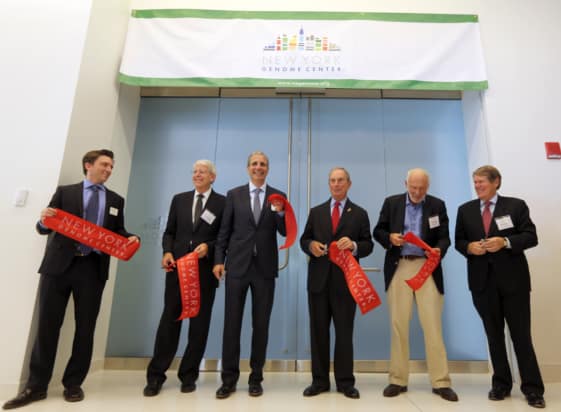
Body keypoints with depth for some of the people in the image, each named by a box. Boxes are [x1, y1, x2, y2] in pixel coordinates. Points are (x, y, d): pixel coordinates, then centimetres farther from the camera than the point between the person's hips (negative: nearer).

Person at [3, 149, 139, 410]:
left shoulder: (116, 200, 13)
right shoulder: (65, 192, 9)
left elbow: (118, 232, 12)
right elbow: (45, 228, 7)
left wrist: (130, 239, -10)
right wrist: (44, 220, -16)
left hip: (93, 268, 1)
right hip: (59, 265, -1)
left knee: (85, 327, 6)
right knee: (47, 325, 5)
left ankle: (73, 384, 21)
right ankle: (36, 386, 20)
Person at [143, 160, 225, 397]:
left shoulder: (222, 203, 3)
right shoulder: (179, 199, 13)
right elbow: (169, 232, 12)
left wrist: (208, 247, -16)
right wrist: (167, 252, -6)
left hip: (205, 270, -2)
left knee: (199, 323, 7)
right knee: (169, 320, 5)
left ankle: (188, 376, 22)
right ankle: (156, 376, 18)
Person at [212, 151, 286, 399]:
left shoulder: (278, 196, 5)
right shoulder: (234, 194, 7)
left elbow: (285, 233, 0)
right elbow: (224, 231, 5)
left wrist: (280, 213, -18)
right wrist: (219, 259, -1)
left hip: (265, 267, 0)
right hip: (237, 265, 0)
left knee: (261, 324, 8)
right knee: (231, 322, 5)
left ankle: (256, 378, 23)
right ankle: (229, 379, 20)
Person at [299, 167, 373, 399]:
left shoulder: (359, 214, 6)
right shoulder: (316, 212, 12)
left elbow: (368, 245, 1)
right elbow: (304, 239, 10)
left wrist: (354, 245, -19)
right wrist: (311, 245, -12)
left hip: (345, 280, -2)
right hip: (319, 279, 2)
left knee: (344, 332, 7)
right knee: (318, 331, 9)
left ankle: (345, 382, 21)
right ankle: (319, 381, 21)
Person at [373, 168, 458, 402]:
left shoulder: (437, 205, 7)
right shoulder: (391, 202, 7)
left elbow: (444, 237, 3)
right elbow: (378, 231, 7)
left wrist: (439, 250, -19)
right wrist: (389, 237, -14)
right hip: (399, 268, 0)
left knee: (433, 325, 1)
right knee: (398, 324, 6)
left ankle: (441, 382, 14)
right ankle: (398, 380, 17)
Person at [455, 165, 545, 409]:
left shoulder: (516, 205, 1)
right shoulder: (465, 210, 9)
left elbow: (531, 237, -4)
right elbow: (458, 241, 9)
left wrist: (505, 242, -20)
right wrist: (469, 247, -13)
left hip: (513, 279, -2)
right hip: (482, 280, 3)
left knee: (521, 334, 4)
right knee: (494, 335, 11)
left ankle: (532, 388, 17)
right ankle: (501, 384, 23)